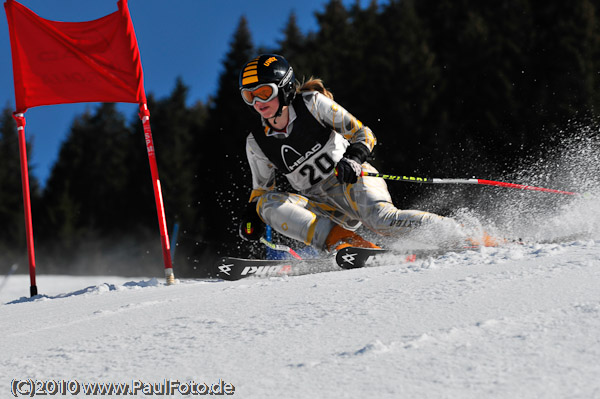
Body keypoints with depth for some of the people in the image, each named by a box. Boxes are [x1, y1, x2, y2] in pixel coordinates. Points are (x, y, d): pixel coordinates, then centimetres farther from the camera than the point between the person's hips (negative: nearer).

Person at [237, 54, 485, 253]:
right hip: (322, 206, 4)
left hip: (351, 182, -4)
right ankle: (341, 242, -33)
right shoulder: (257, 142, 4)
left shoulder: (312, 103, -7)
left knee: (382, 220, -34)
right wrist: (251, 218, -2)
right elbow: (262, 189, 18)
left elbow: (364, 135, -5)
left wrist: (353, 159, -26)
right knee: (268, 204, -21)